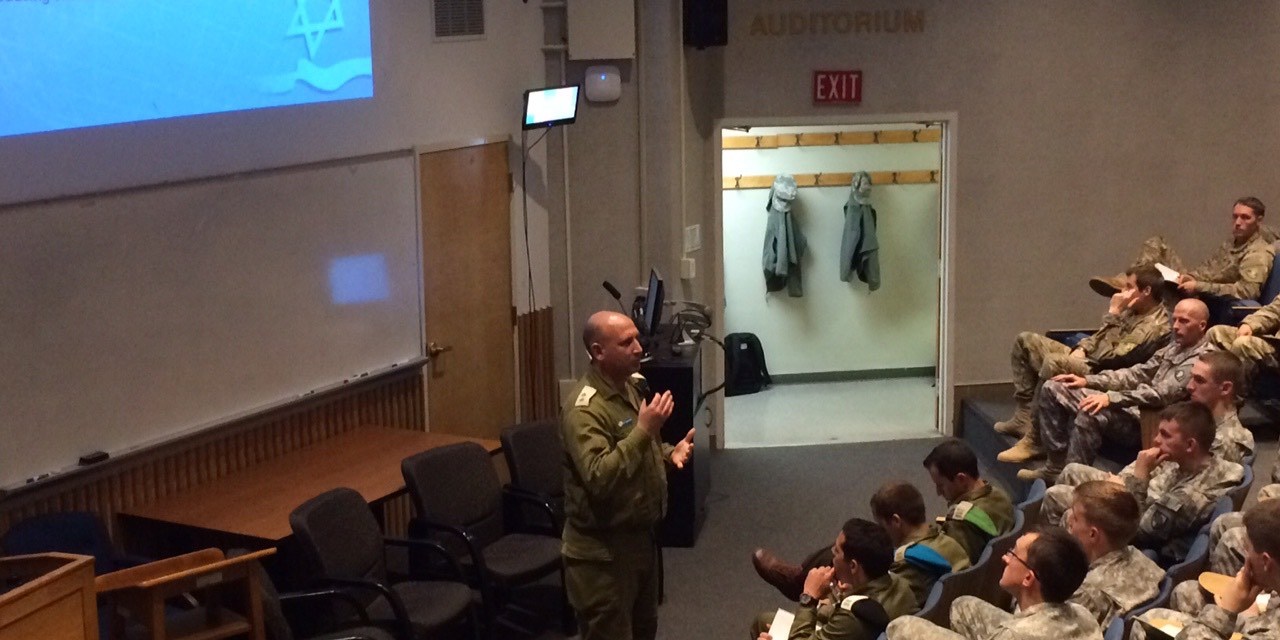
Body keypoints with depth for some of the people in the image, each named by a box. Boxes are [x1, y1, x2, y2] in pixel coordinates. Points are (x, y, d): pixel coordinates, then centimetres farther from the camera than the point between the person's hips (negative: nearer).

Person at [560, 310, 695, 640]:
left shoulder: (633, 385, 5)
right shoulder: (585, 408, -24)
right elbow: (599, 479, -35)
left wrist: (670, 452, 0)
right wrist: (644, 429, -35)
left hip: (640, 535, 9)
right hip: (602, 550, -9)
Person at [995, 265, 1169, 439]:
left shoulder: (1154, 325, -20)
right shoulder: (1133, 310, 10)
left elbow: (1109, 358, -26)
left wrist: (1113, 315, -21)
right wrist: (1081, 349, 1)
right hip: (1087, 359, 11)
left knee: (1053, 362, -36)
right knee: (1026, 340, 7)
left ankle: (1032, 434, -21)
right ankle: (1023, 416, 0)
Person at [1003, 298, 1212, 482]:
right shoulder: (1175, 346, 17)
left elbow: (1161, 393, -24)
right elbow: (1138, 373, 18)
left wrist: (1111, 397, -29)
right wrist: (1087, 380, 8)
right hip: (1132, 406, 10)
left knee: (1090, 414, -38)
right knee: (1053, 389, 4)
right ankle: (1057, 464, 2)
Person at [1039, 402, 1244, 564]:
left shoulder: (1194, 495, -39)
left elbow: (1138, 528, -29)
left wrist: (1139, 475, -32)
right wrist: (1123, 482, -8)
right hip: (1149, 502, 8)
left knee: (1054, 497, -5)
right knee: (1072, 471, 16)